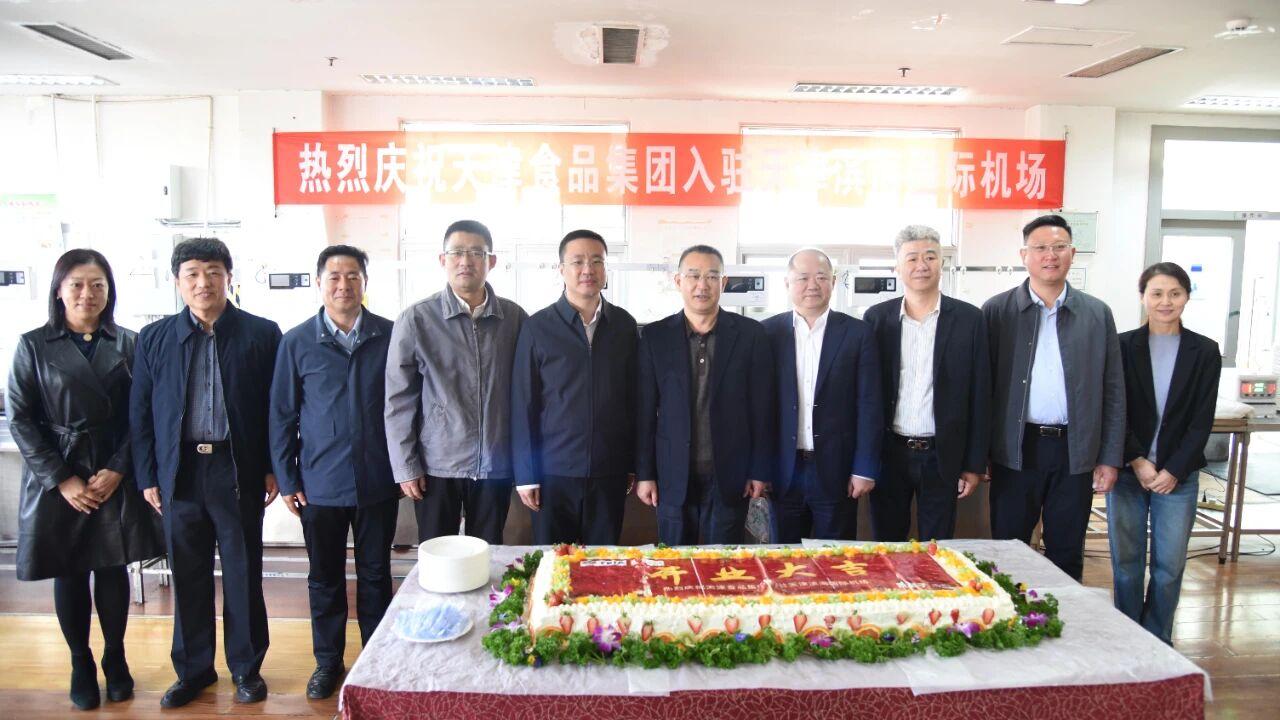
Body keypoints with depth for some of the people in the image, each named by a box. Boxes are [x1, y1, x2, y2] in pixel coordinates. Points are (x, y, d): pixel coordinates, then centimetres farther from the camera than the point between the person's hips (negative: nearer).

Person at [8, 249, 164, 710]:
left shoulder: (127, 343, 2)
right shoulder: (33, 345, -1)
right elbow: (20, 419, -4)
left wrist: (117, 470, -10)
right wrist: (62, 479, -11)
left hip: (115, 477, 1)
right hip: (57, 478, -1)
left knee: (113, 569, 8)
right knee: (69, 574, 9)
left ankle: (115, 660, 26)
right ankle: (81, 665, 25)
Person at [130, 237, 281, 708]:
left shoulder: (261, 334, -1)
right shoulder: (155, 339, 5)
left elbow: (279, 407, 0)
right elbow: (140, 413, 7)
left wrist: (273, 467, -3)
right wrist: (147, 476, 3)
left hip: (238, 472, -2)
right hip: (179, 472, 2)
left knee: (243, 576, 7)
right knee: (188, 577, 12)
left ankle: (246, 668, 24)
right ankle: (193, 670, 29)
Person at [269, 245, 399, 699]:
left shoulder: (390, 336, -3)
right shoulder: (297, 342, -1)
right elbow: (282, 415, 3)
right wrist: (286, 479, 1)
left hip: (378, 482, 0)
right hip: (320, 485, 1)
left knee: (375, 575, 12)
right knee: (325, 577, 14)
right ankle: (328, 661, 31)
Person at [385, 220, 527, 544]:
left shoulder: (515, 317, 1)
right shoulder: (416, 319, -5)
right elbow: (398, 399, -2)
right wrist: (405, 467, -4)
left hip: (496, 466, 2)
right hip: (436, 467, -1)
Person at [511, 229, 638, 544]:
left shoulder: (624, 325, 4)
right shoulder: (537, 327, -3)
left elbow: (633, 397, 8)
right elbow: (523, 405, -2)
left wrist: (635, 464, 7)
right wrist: (525, 475, -4)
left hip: (610, 472, 2)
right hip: (554, 471, -2)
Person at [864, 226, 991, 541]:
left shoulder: (969, 318, -1)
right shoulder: (877, 317, 1)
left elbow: (979, 396, 0)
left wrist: (975, 464, -1)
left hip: (941, 457, 0)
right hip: (888, 454, 1)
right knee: (886, 549, 11)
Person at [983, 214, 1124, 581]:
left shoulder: (1097, 313, 6)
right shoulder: (997, 311, 0)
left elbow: (1113, 391, 6)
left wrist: (1110, 458, 2)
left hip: (1076, 453, 2)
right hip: (1015, 451, -1)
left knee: (1067, 554, 12)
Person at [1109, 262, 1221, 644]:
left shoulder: (1204, 352, 3)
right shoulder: (1124, 346, 1)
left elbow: (1202, 421, 0)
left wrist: (1173, 470, -8)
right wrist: (1137, 462, -10)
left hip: (1178, 476, 1)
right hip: (1127, 471, 0)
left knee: (1169, 567, 4)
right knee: (1126, 563, 5)